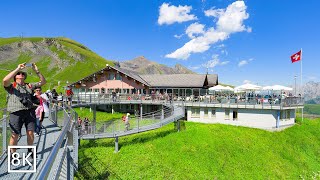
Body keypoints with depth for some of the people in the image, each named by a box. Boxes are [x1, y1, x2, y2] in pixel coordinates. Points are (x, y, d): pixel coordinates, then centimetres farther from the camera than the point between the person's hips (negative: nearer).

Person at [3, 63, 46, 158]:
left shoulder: (29, 85, 18)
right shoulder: (12, 86, 8)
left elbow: (43, 82, 14)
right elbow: (5, 80, -14)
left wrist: (37, 71, 3)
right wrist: (17, 69, -12)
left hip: (29, 111, 3)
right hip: (16, 113, -3)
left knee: (30, 132, 4)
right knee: (15, 135, 0)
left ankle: (30, 150, 24)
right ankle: (12, 154, 20)